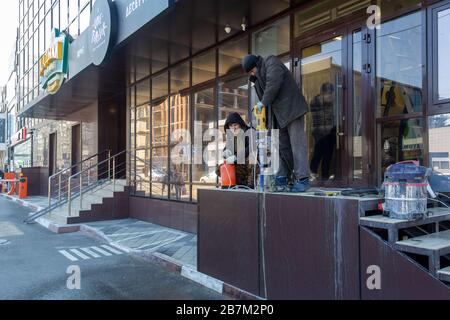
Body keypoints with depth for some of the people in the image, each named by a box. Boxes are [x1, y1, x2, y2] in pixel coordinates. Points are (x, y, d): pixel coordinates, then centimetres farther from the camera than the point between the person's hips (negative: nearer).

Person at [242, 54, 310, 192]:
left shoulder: (271, 62, -3)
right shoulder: (258, 77, 21)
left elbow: (273, 83, -19)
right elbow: (263, 95, 15)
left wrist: (263, 102, -12)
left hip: (292, 109, -9)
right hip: (280, 114, 9)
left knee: (297, 144, -10)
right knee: (283, 146, 7)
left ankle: (302, 179, -10)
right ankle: (283, 178, 11)